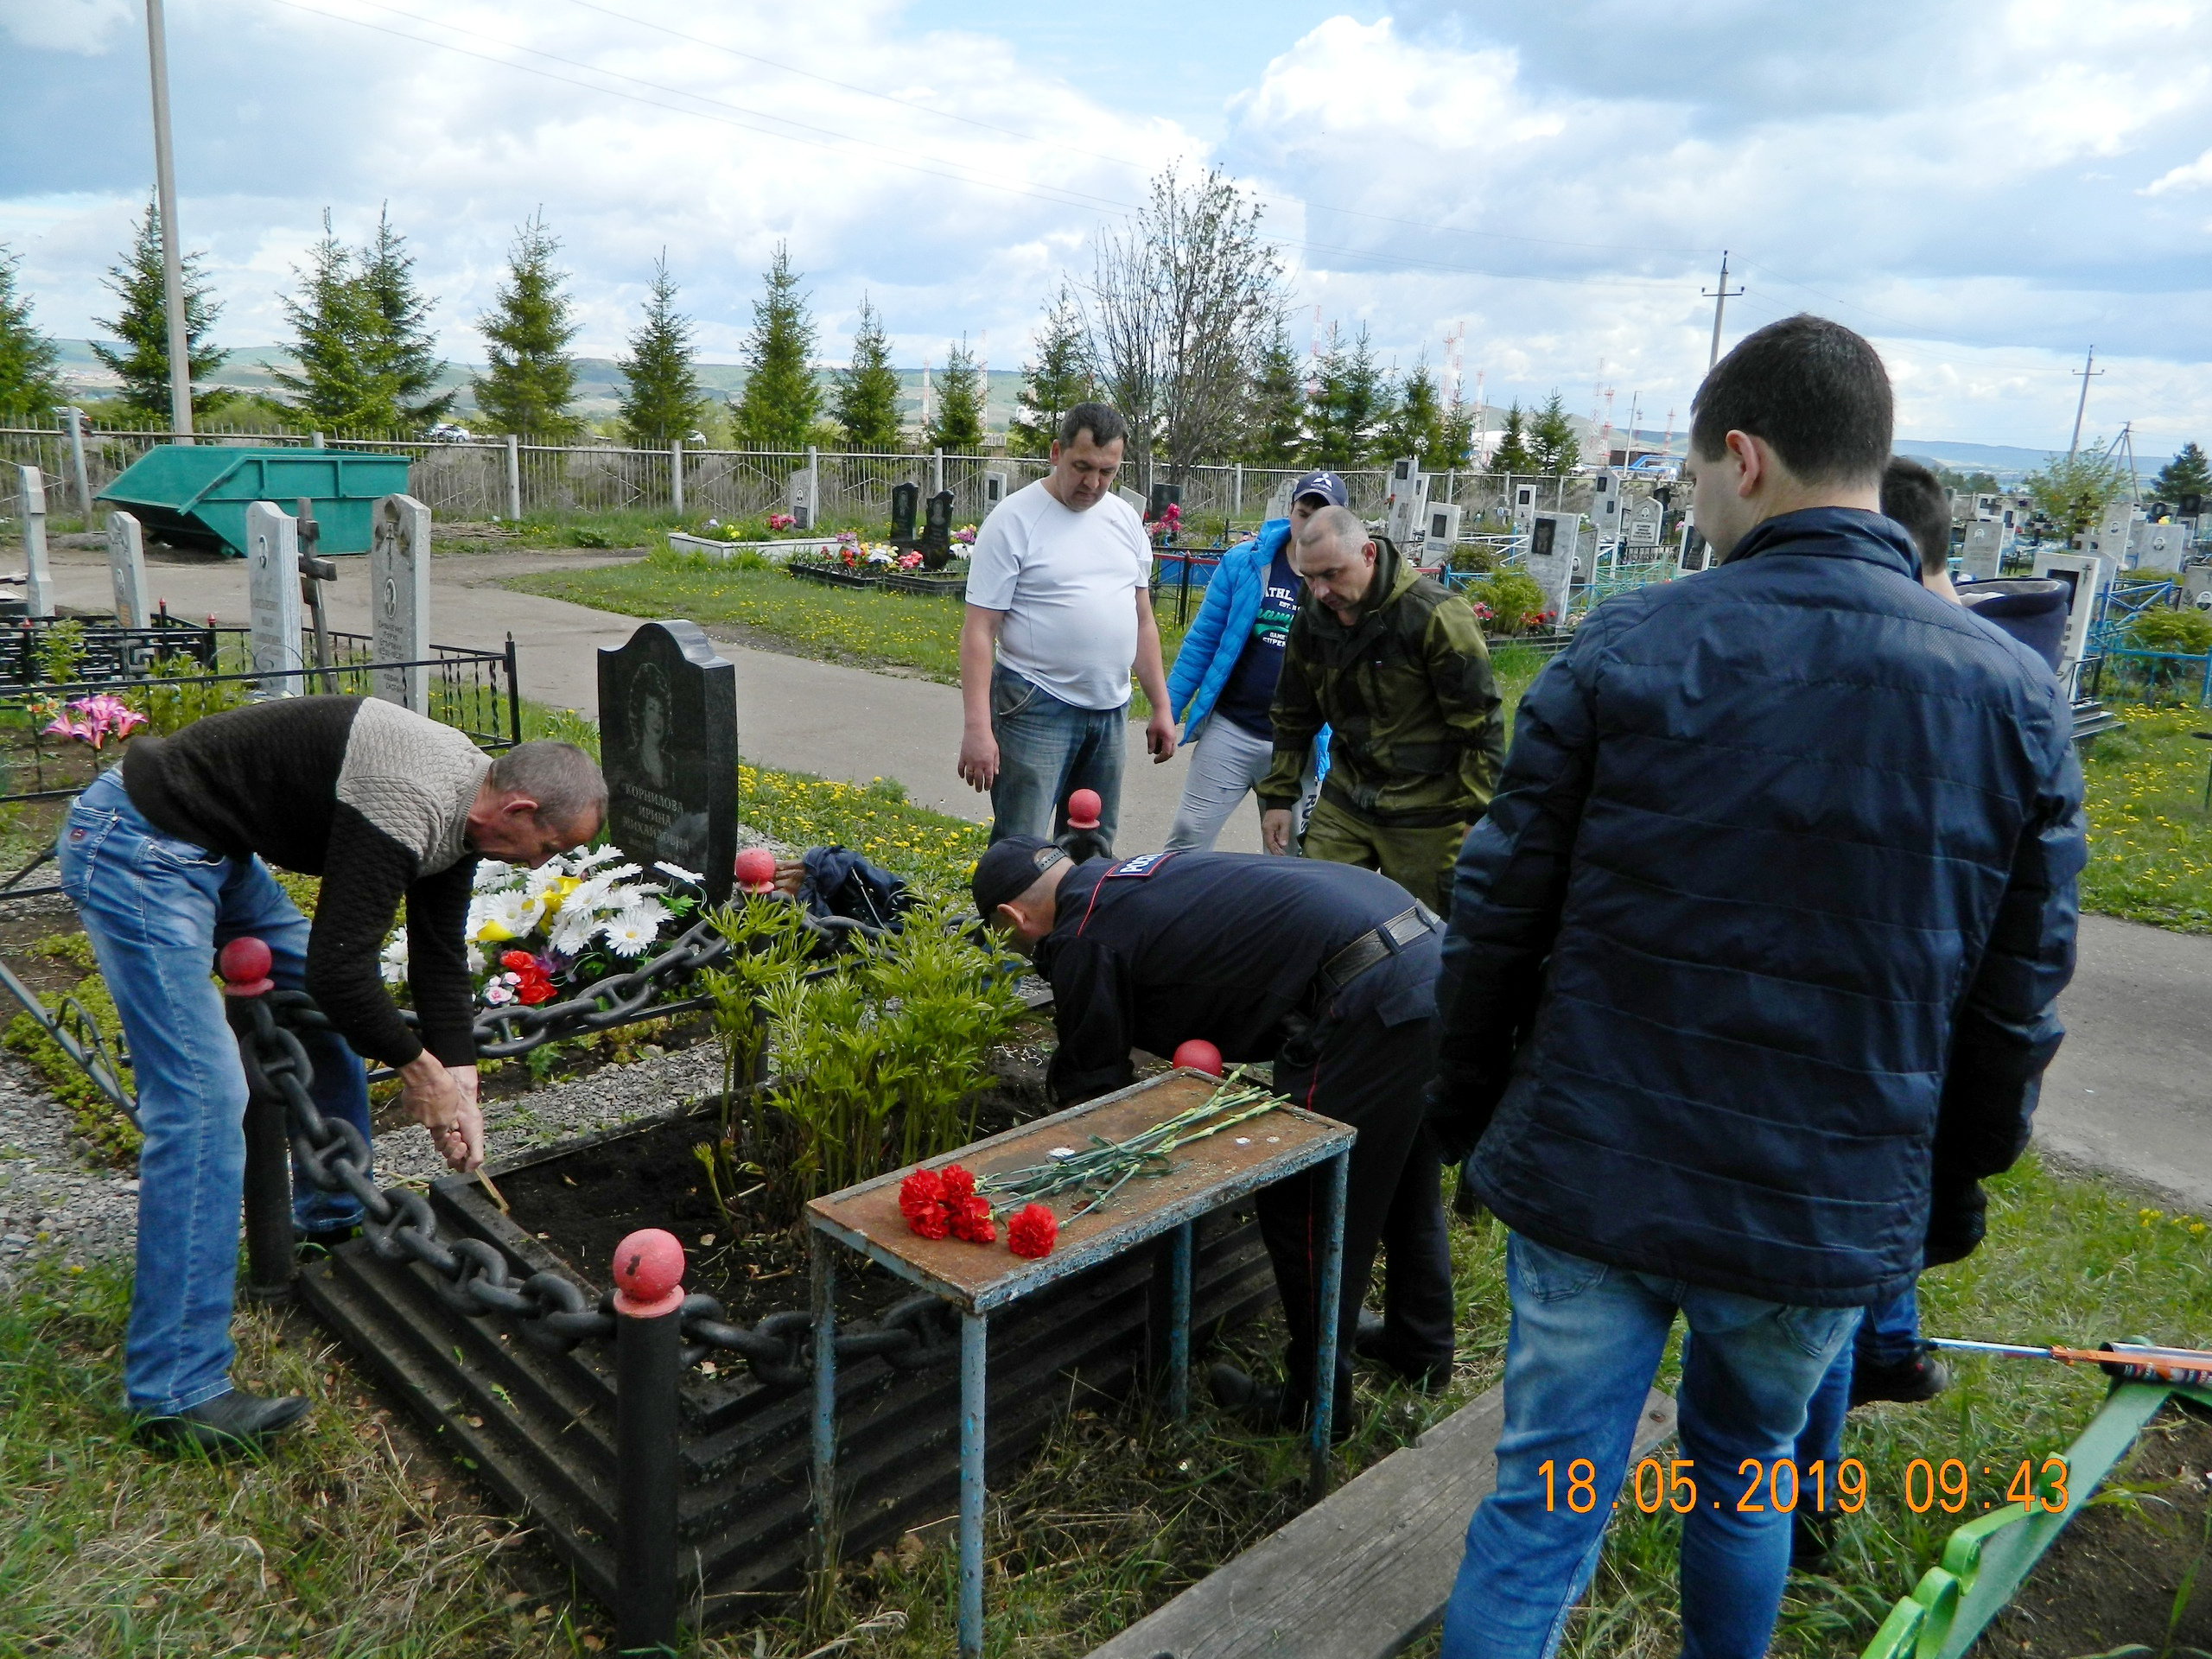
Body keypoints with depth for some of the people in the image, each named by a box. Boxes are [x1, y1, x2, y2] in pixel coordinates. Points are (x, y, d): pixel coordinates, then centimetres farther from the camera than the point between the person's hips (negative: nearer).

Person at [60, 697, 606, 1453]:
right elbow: (339, 967, -26)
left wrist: (460, 1085, 4)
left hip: (214, 850, 11)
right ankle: (175, 1390, -7)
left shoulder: (462, 806, 3)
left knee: (329, 1019, 17)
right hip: (136, 848, -10)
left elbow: (441, 958, 10)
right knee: (203, 1099, -14)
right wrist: (416, 1066, -9)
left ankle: (335, 1218, 38)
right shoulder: (411, 808, -28)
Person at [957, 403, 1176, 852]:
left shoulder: (1126, 519, 10)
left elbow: (1142, 619, 17)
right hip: (1036, 708, -6)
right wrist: (977, 727, -20)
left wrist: (1161, 707, 14)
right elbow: (979, 630, -12)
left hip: (1111, 709, 6)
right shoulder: (1014, 520, -9)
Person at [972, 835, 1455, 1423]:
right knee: (1404, 1179, 25)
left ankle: (1315, 1400, 21)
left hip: (1368, 997, -10)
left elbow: (1092, 1085, 6)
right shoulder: (1139, 875, 22)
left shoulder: (1084, 939, -4)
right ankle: (1423, 1347, 44)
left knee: (1304, 1205, 6)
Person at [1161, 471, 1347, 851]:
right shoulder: (1244, 562, -2)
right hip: (1230, 729, 0)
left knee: (1288, 855, 13)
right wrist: (1168, 712, 3)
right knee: (1189, 836, 1)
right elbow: (1202, 641, 3)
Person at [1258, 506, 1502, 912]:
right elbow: (1292, 716, 14)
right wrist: (1277, 797, 12)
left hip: (1426, 817, -5)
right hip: (1342, 806, 6)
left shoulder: (1436, 615, -18)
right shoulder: (1312, 619, 2)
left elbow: (1480, 726, -15)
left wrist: (1479, 820, -15)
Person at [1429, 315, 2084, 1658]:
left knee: (1539, 1514, 10)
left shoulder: (1626, 649, -11)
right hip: (1834, 1216, 3)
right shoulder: (2015, 698, -4)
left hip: (1595, 1179, -2)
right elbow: (2016, 1002, 2)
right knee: (1748, 1474, 27)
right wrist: (1954, 1191, 16)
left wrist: (1468, 1101, 8)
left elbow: (1498, 913, -6)